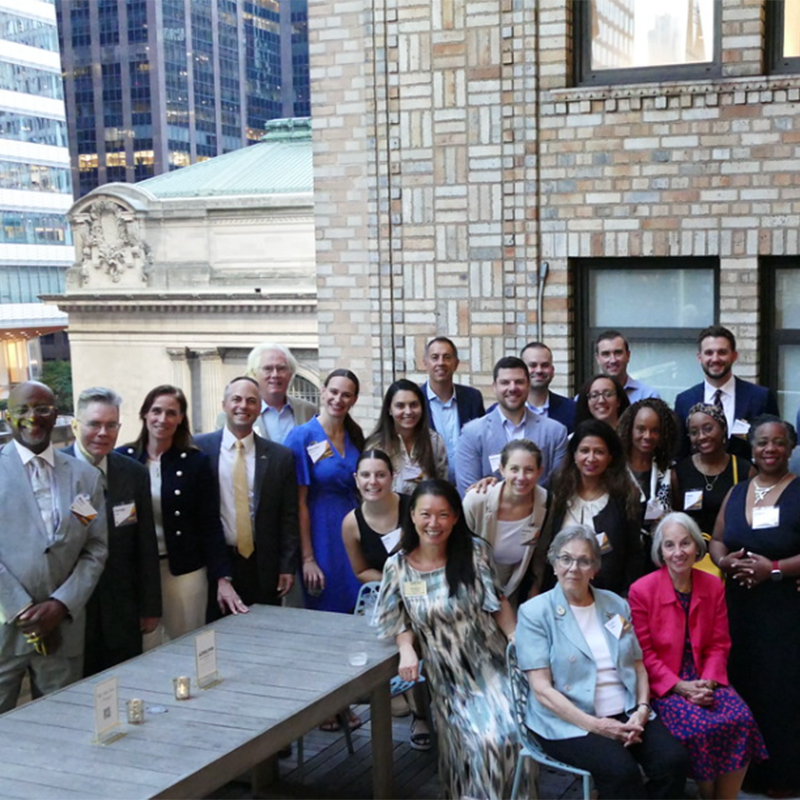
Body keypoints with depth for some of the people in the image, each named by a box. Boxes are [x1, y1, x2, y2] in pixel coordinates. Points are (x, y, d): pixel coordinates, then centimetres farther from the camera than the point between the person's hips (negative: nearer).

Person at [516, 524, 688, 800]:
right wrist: (595, 726, -16)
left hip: (627, 714, 5)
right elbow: (541, 689, -8)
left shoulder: (616, 605, 15)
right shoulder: (534, 612, -1)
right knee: (621, 771, -31)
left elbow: (638, 666, 14)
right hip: (570, 722, -5)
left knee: (673, 761, -22)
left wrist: (642, 710, -6)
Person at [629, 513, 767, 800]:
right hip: (663, 684, -4)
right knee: (699, 727, -27)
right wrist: (680, 686, -16)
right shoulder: (641, 590, -8)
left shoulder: (713, 586, 5)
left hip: (704, 679, 4)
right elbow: (643, 653, -7)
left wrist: (708, 682, -11)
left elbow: (719, 645, 6)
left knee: (741, 719, -22)